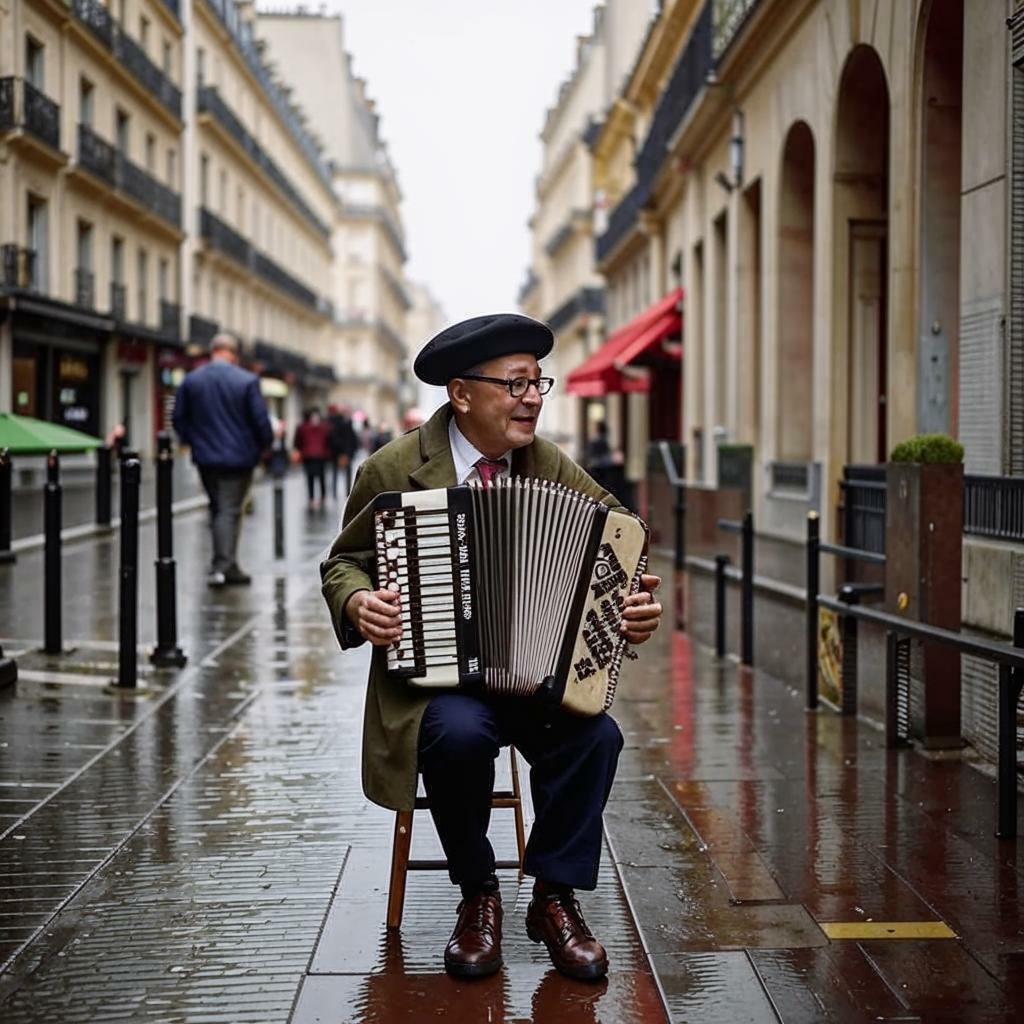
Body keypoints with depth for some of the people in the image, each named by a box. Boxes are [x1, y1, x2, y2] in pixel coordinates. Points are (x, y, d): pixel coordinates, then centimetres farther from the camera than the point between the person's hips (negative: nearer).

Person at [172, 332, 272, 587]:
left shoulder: (191, 380, 1)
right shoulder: (247, 381, -10)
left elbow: (179, 418, 4)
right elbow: (261, 420, -10)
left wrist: (192, 441, 15)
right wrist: (264, 444, 6)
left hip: (205, 457, 4)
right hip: (238, 457, -4)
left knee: (217, 509, 16)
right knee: (230, 511, 0)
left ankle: (227, 566, 19)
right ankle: (222, 565, -8)